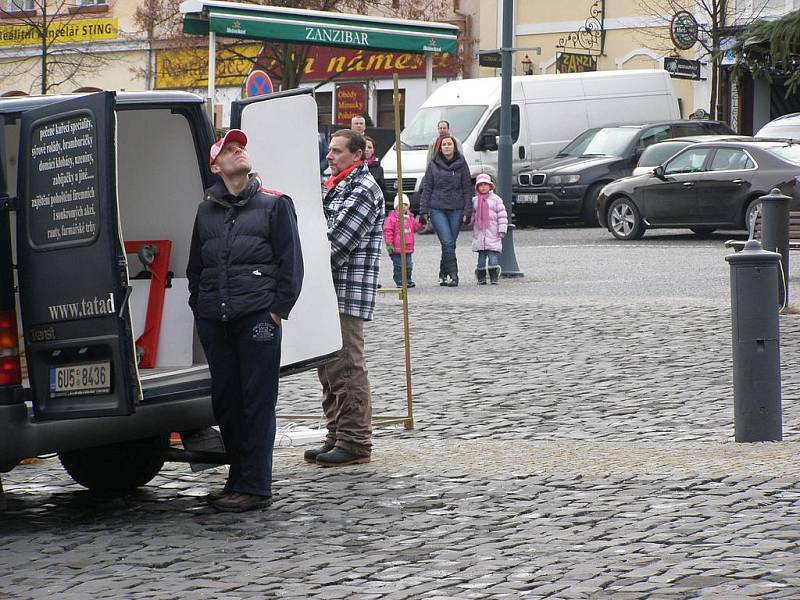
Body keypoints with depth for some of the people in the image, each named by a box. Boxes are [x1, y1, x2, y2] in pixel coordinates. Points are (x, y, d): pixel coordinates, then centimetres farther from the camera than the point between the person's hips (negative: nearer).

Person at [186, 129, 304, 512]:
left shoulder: (274, 205, 5)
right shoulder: (206, 211, 16)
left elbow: (291, 261, 2)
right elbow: (195, 266, 23)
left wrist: (278, 308, -4)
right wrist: (199, 308, 14)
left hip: (257, 317, -5)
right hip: (214, 320, 5)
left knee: (257, 401, -5)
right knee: (224, 401, 8)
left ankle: (255, 487, -3)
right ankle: (238, 478, 20)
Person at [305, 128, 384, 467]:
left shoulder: (363, 189, -11)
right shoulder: (337, 187, 21)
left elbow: (338, 242, -18)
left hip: (349, 291, -10)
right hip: (330, 291, 10)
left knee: (347, 368, -9)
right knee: (329, 368, 13)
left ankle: (355, 442, -5)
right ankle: (337, 437, 20)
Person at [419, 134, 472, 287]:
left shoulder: (461, 165, 6)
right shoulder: (434, 165, 6)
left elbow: (467, 189, 5)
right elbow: (427, 188, 7)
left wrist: (467, 211, -2)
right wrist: (424, 209, 0)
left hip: (456, 210, 1)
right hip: (437, 209, -1)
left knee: (450, 244, 3)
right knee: (447, 243, -13)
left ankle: (443, 273, 16)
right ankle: (453, 274, -13)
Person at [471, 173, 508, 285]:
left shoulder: (496, 199, 1)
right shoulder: (474, 200, 12)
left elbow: (502, 215, 0)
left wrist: (502, 230, -5)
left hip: (493, 233, -3)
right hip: (479, 233, 3)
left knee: (493, 255, -7)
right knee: (481, 255, 4)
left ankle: (494, 277, -3)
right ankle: (481, 277, 9)